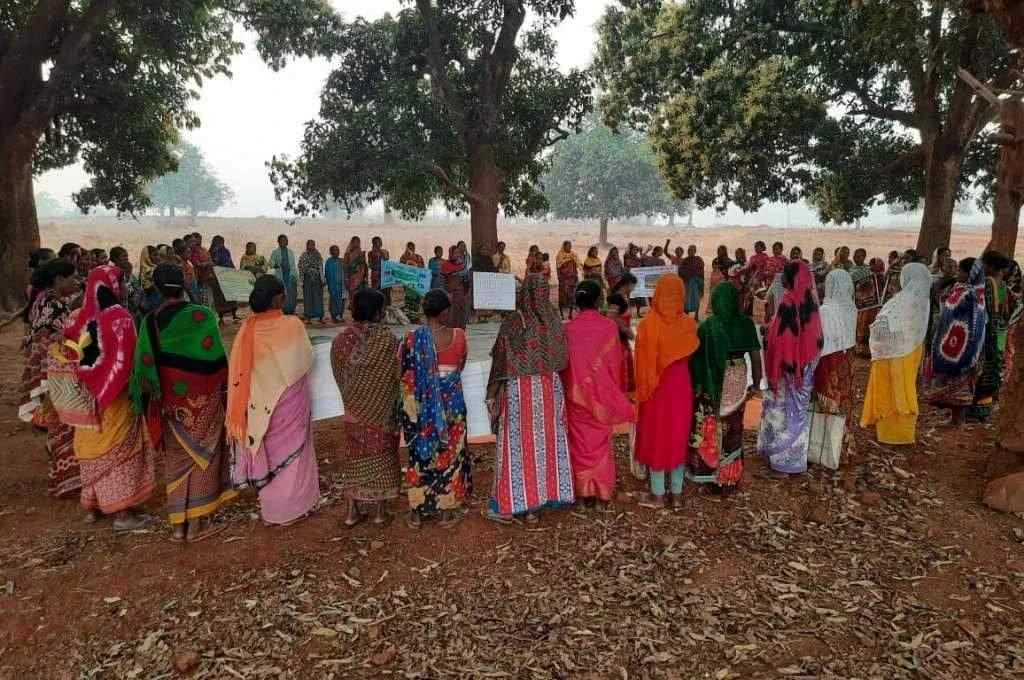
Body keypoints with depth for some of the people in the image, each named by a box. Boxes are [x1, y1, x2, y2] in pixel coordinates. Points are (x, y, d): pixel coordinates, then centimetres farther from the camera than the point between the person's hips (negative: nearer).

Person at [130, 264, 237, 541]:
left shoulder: (150, 321, -4)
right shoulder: (202, 316, -12)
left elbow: (144, 365, -2)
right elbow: (217, 359, -10)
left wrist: (150, 397, 9)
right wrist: (225, 390, 2)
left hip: (170, 400, 2)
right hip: (203, 398, -2)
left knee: (176, 459, 14)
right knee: (203, 456, 9)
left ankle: (178, 523, 18)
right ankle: (198, 521, 13)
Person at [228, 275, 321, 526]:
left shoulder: (248, 328, -9)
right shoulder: (292, 325, -19)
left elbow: (239, 370, -4)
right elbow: (306, 359, -7)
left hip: (260, 402, 4)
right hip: (288, 400, -3)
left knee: (267, 449, 19)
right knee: (291, 449, 13)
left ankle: (269, 502, 33)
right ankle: (290, 505, 23)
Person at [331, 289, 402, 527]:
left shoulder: (342, 339, -6)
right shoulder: (386, 338, -17)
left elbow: (339, 375, 2)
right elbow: (397, 375, -12)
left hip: (354, 409, 3)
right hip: (382, 409, -3)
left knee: (354, 456, 13)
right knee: (381, 456, 10)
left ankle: (351, 511, 18)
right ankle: (380, 510, 19)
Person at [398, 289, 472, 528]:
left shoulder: (412, 338, -14)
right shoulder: (458, 336, -10)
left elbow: (405, 375, -5)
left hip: (422, 406, 0)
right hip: (451, 404, 1)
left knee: (421, 455, 13)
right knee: (450, 453, 14)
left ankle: (417, 511, 24)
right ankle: (447, 510, 24)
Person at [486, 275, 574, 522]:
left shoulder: (513, 322, -13)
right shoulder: (554, 322, -1)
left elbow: (501, 362, -11)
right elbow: (563, 359, 4)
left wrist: (494, 395, -3)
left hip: (519, 390, -4)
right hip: (550, 389, 4)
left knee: (517, 444, 3)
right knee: (546, 441, 12)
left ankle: (510, 505, 9)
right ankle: (539, 501, 20)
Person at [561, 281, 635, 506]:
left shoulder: (569, 329, -9)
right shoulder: (609, 326, -9)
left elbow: (564, 365, -2)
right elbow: (616, 363, -1)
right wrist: (615, 393, 12)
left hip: (576, 395, 0)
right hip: (602, 393, 0)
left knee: (580, 441, 11)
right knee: (601, 441, 13)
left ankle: (583, 489, 17)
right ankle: (602, 488, 19)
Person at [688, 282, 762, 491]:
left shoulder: (707, 326, -14)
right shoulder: (746, 323, -7)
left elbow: (697, 358, -11)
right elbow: (755, 355, -4)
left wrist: (696, 384, -1)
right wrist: (756, 382, 7)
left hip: (713, 384, -3)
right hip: (738, 382, 3)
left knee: (711, 429, 11)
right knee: (733, 430, 14)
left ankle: (709, 472, 20)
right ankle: (730, 476, 26)